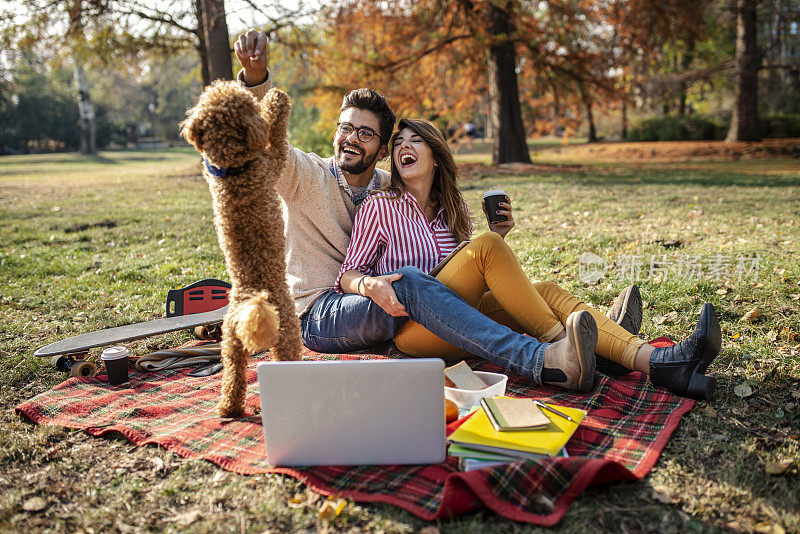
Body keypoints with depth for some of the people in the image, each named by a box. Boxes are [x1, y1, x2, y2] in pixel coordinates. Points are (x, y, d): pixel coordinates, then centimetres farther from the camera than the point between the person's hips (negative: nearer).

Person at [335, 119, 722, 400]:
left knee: (547, 291, -17)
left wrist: (498, 234, 5)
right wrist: (370, 285, -25)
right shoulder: (380, 207, 3)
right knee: (487, 246, -26)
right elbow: (347, 275, 0)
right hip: (412, 326, -6)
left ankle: (652, 360, -33)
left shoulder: (454, 210, 18)